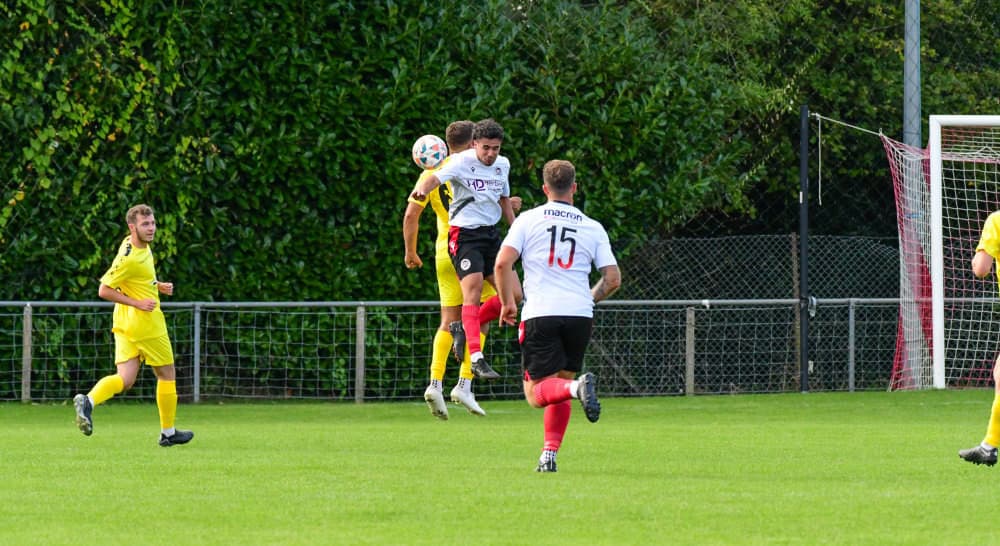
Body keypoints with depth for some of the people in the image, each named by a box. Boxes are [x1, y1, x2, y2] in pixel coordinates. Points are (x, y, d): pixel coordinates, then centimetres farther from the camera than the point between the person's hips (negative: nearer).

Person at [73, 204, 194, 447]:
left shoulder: (136, 244, 7)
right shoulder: (128, 259, -22)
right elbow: (104, 290, -20)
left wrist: (157, 286, 12)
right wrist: (137, 303, -20)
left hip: (125, 325, 9)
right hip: (146, 324, -9)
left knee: (125, 380, 2)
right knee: (167, 374, 9)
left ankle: (88, 401, -22)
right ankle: (168, 432, 20)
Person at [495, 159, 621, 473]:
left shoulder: (528, 220, 4)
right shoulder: (593, 228, 9)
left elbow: (503, 262, -6)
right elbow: (613, 279, 6)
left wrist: (507, 303, 8)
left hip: (540, 315, -3)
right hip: (579, 316, 3)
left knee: (536, 393, -3)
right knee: (561, 382, 17)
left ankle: (576, 387, -34)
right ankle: (550, 454, 6)